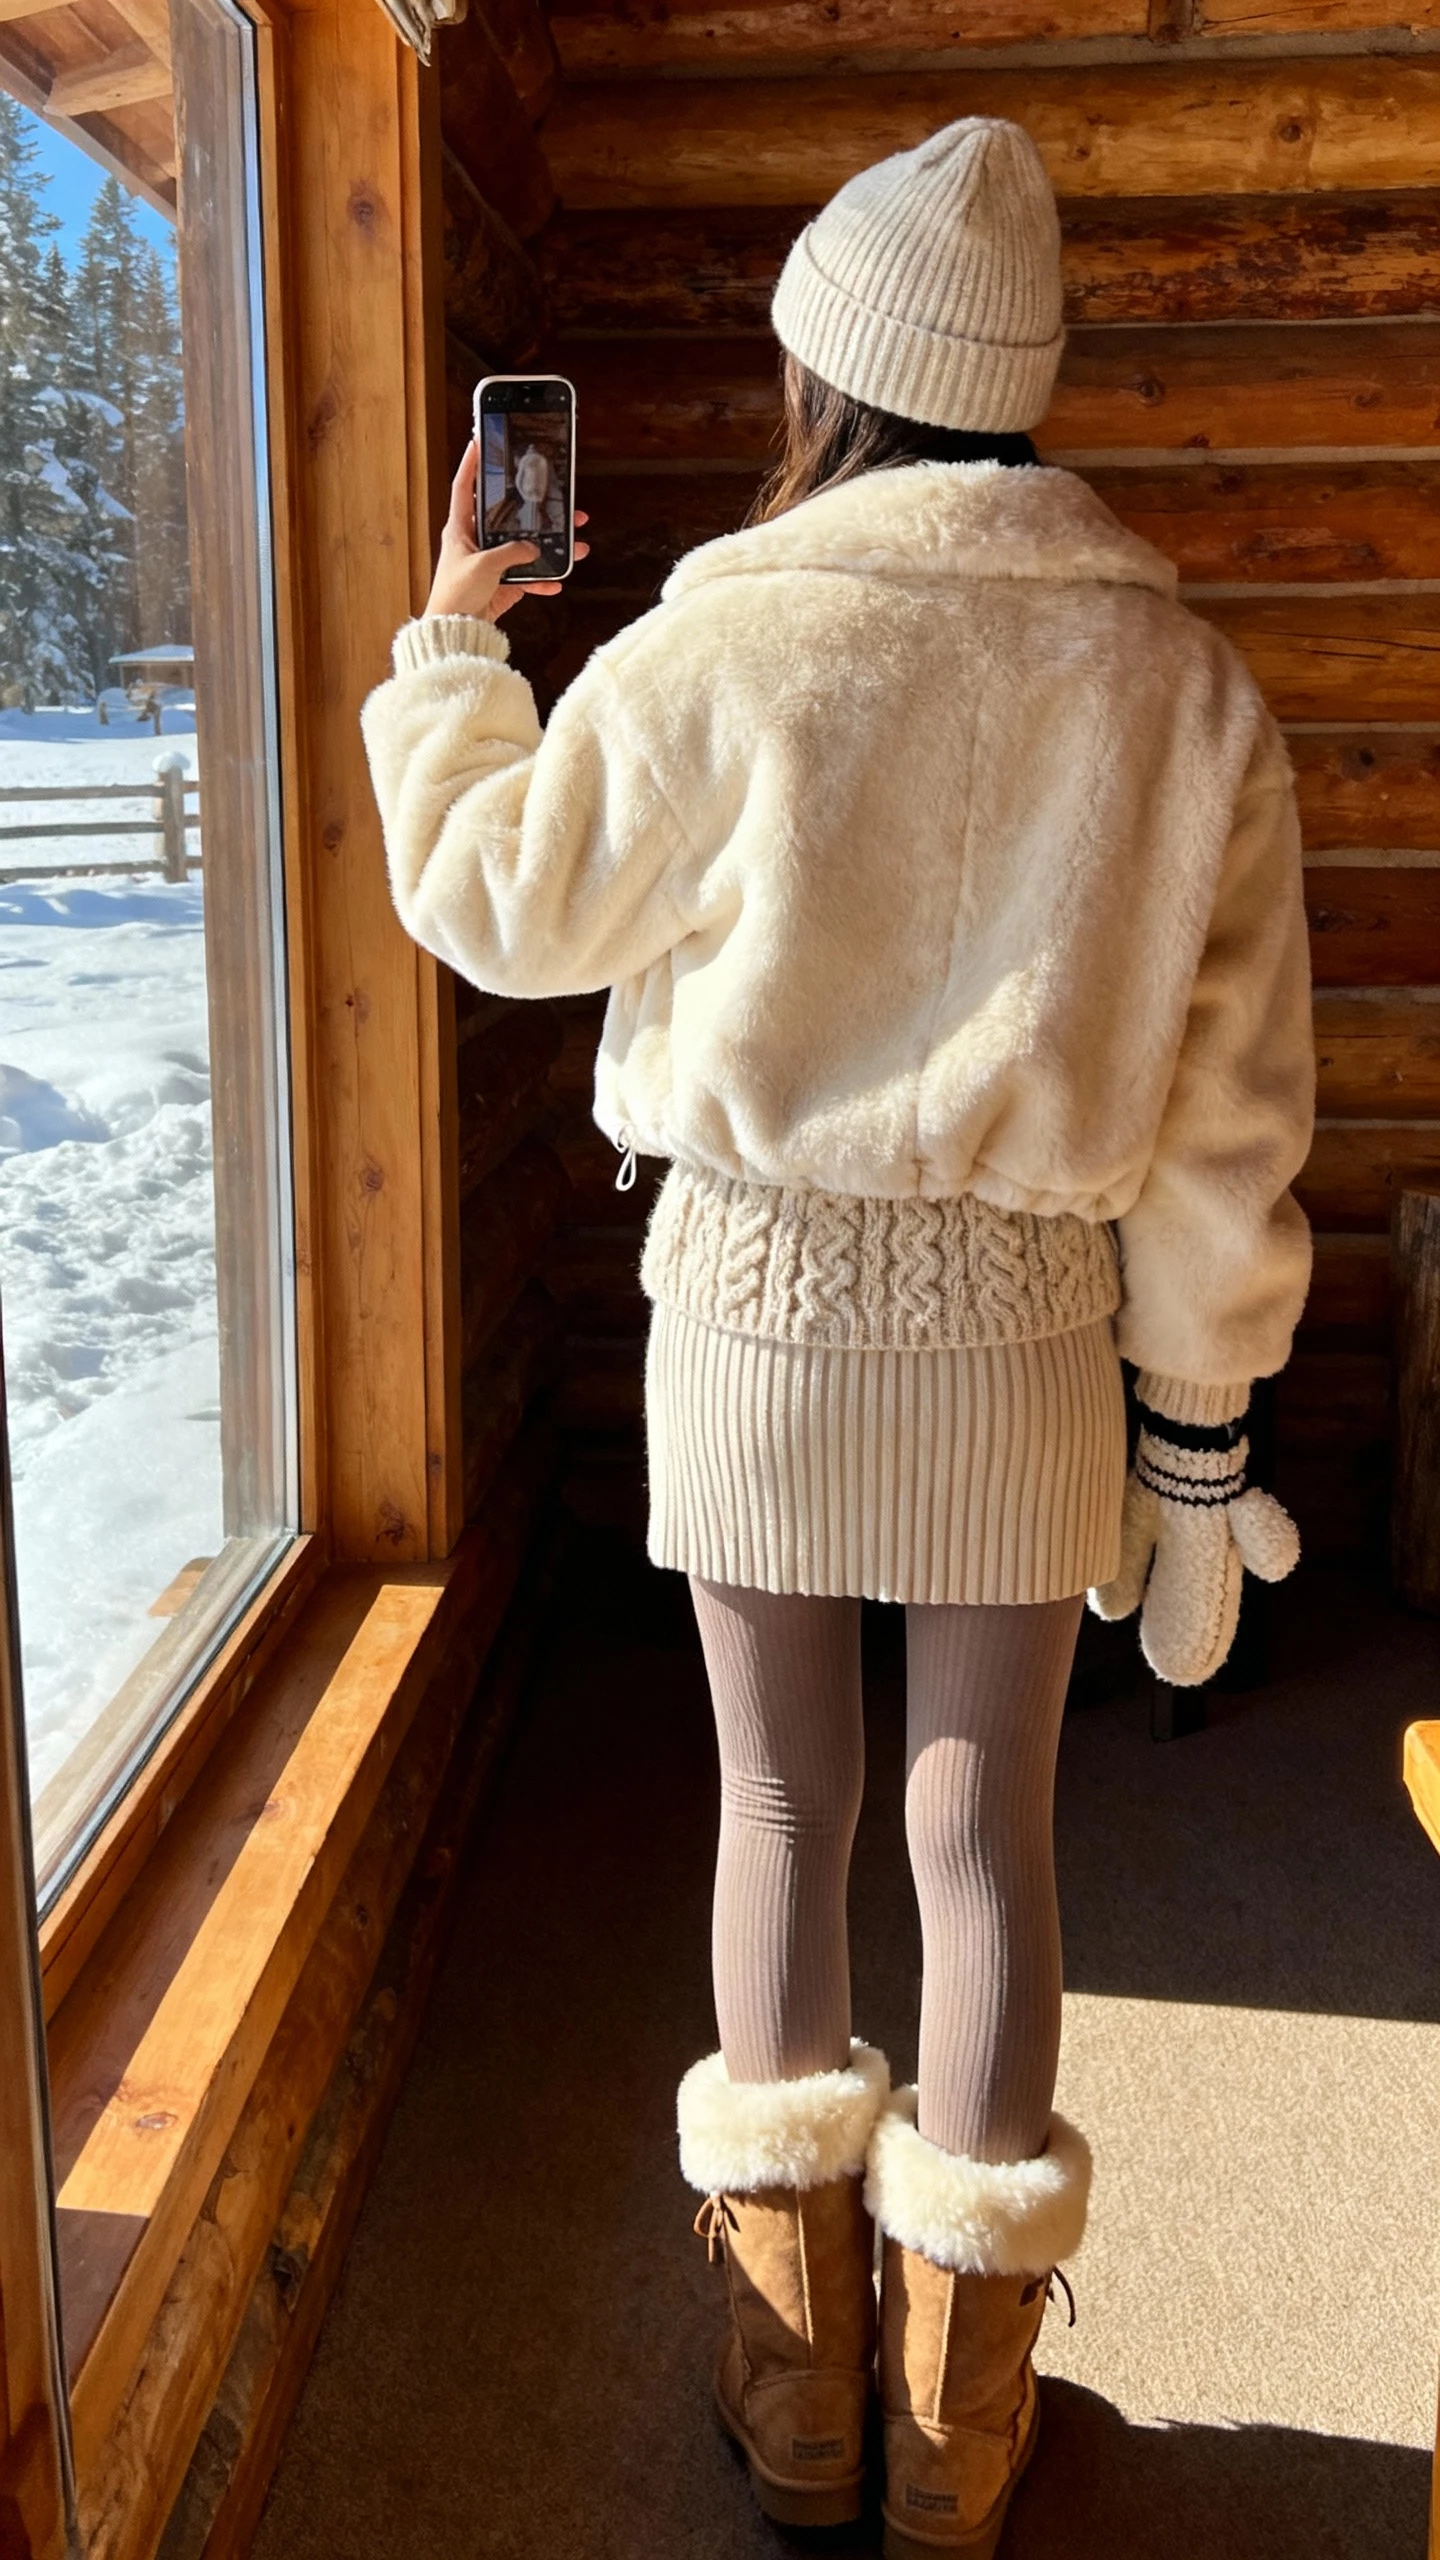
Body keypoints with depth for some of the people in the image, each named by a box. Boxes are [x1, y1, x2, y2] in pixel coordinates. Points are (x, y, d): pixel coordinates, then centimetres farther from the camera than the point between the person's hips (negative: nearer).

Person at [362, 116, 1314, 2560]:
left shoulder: (717, 652, -9)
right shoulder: (1183, 685, -2)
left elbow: (499, 904, 4)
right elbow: (1226, 1108, -1)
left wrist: (449, 642, 19)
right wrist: (1200, 1404, 8)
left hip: (757, 1292, -1)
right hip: (1018, 1314, 2)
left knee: (784, 1800, 14)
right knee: (986, 1827, 11)